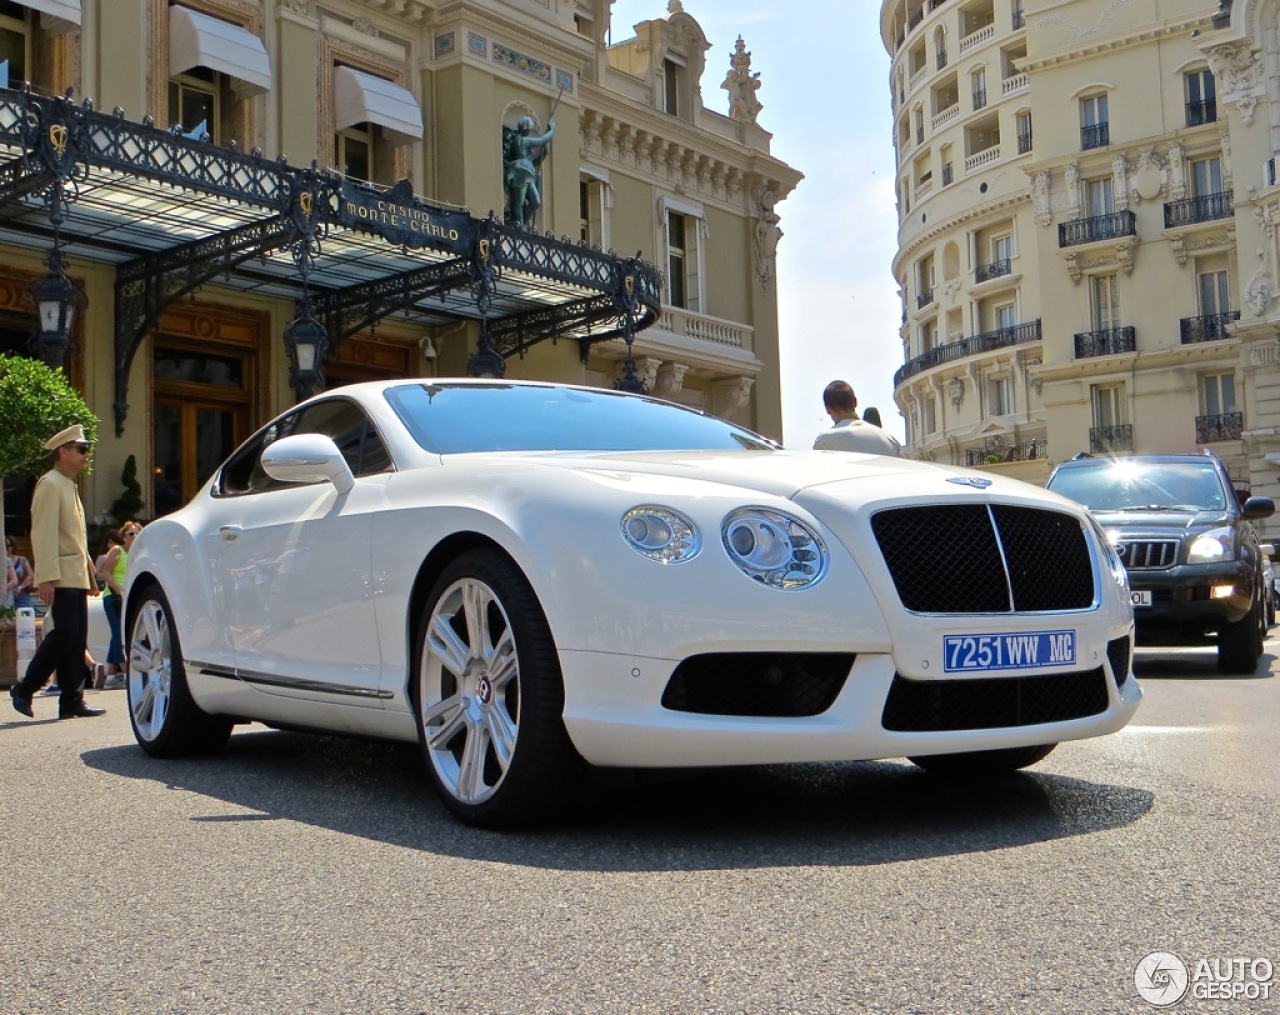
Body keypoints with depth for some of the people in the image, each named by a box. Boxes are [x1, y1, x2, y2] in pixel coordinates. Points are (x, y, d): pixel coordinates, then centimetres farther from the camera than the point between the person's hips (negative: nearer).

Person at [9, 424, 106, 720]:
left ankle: (72, 702, 5)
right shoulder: (50, 484, -7)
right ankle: (24, 690, 0)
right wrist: (47, 578, -22)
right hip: (61, 576, -9)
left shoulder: (69, 486, 21)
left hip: (77, 576, 9)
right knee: (66, 633, -13)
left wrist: (90, 574, 21)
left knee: (77, 639, 5)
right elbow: (43, 534, -15)